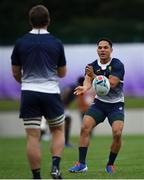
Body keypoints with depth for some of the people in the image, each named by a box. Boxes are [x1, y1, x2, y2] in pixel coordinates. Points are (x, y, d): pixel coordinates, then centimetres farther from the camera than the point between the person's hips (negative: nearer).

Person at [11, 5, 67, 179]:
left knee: (32, 137, 1)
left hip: (28, 93, 0)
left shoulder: (21, 42, -1)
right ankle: (56, 165, -4)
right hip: (51, 93, 0)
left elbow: (16, 73, 8)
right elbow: (62, 73, 8)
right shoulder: (56, 43, -2)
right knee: (58, 131, 17)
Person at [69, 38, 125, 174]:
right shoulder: (92, 66, -3)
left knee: (117, 133, -21)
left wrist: (94, 76, -39)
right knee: (84, 128, -16)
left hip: (116, 104, -3)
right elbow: (88, 80, -20)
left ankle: (110, 164, 1)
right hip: (99, 103, 3)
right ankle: (82, 163, -11)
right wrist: (84, 87, -45)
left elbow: (111, 84, -27)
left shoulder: (117, 65, -15)